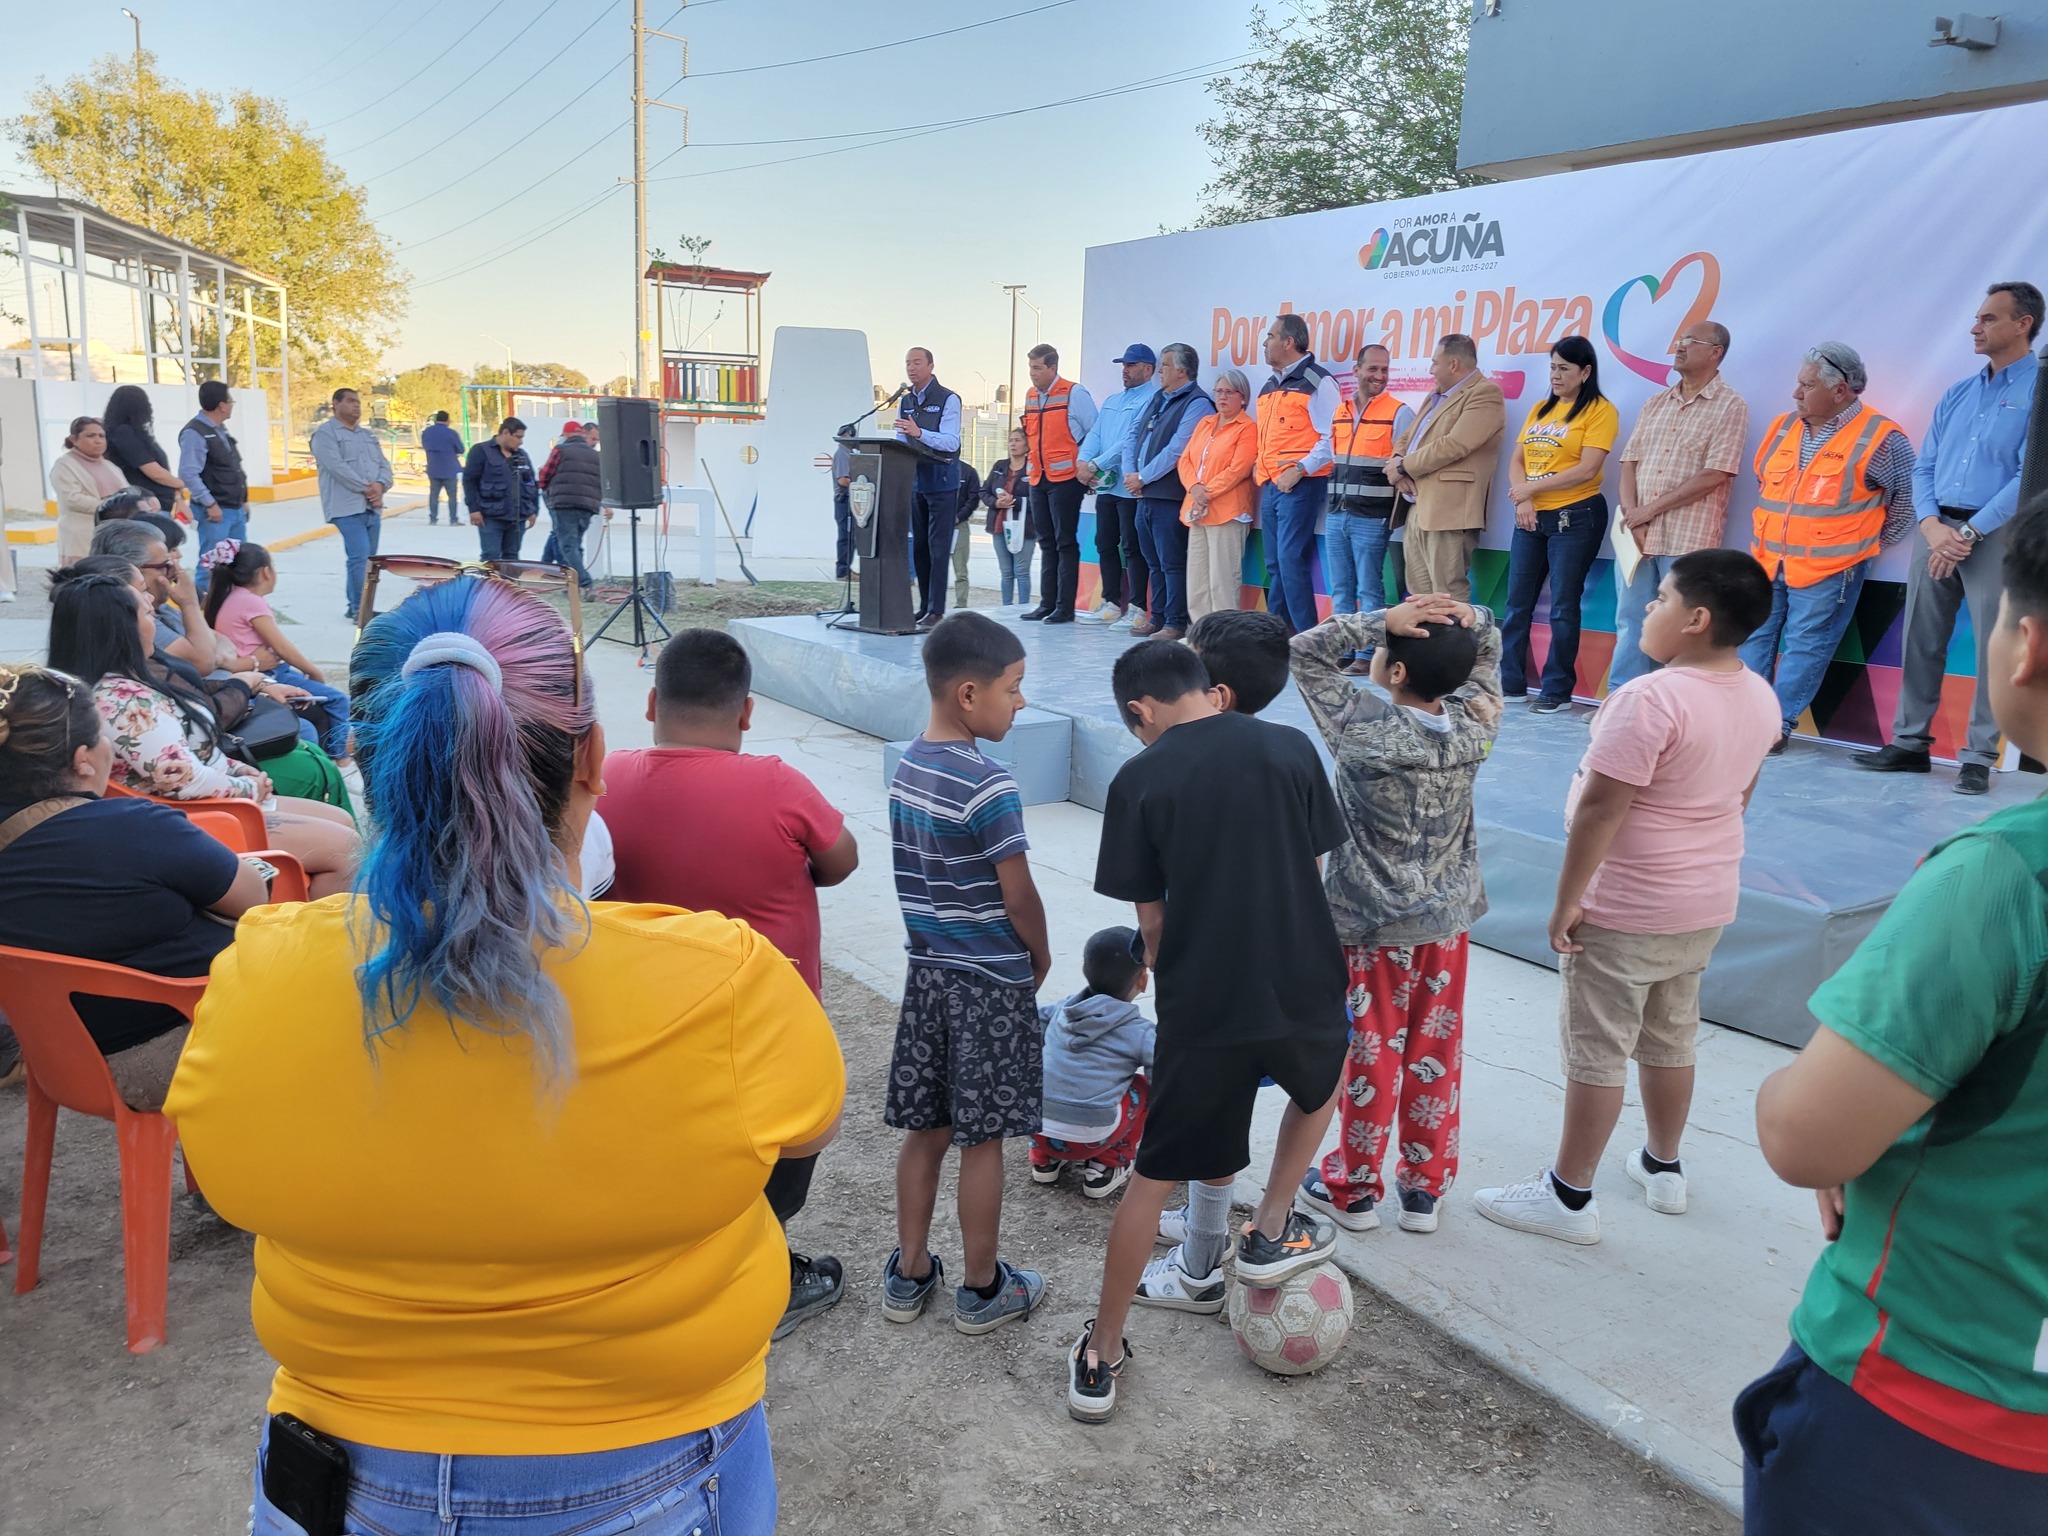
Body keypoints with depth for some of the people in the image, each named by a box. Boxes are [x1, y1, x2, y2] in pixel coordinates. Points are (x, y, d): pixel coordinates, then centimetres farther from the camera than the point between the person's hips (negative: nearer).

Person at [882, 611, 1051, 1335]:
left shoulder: (907, 767, 3)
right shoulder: (990, 787, -21)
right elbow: (1018, 895, -15)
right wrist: (1042, 957, 2)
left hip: (928, 969, 7)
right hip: (991, 982, -7)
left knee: (926, 1129, 16)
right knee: (982, 1139, 6)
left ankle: (909, 1275, 27)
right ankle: (982, 1288, 21)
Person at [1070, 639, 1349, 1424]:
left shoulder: (1139, 780, -7)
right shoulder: (1291, 748, 0)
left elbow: (1152, 922, -4)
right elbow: (1314, 870, 7)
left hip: (1200, 1005, -1)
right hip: (1302, 987, 2)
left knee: (1156, 1173, 13)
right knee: (1319, 1085, 36)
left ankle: (1101, 1358, 21)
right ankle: (1270, 1235, 37)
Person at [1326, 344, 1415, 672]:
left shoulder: (1399, 413, -4)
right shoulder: (1340, 412, 13)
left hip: (1371, 518, -6)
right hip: (1336, 515, 6)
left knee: (1369, 590, -3)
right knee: (1341, 589, 10)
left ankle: (1367, 655, 3)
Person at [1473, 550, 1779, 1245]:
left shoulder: (1651, 699, -25)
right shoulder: (1760, 698, 2)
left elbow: (1600, 808, -25)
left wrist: (1566, 900, -17)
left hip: (1623, 911, -8)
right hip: (1707, 904, 8)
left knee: (1596, 1054, 3)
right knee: (1670, 1040, 22)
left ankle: (1569, 1196, 14)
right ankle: (1662, 1167, 38)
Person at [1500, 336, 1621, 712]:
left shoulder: (1600, 411, -6)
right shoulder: (1540, 409, 13)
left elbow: (1587, 469, -16)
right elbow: (1516, 460, 10)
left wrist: (1531, 487, -12)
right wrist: (1522, 500, -8)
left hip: (1575, 517, -6)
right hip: (1530, 517, 6)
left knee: (1563, 607, -2)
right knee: (1517, 603, 8)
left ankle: (1558, 691, 6)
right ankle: (1510, 682, 16)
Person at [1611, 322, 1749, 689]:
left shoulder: (1730, 407, -4)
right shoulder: (1655, 404, 15)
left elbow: (1713, 475, -12)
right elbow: (1629, 461, 10)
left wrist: (1650, 510, -12)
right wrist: (1631, 515, -6)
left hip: (1687, 539, -6)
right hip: (1637, 534, 6)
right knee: (1629, 622, 9)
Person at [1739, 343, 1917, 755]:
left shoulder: (1880, 439, -8)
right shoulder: (1783, 427, 8)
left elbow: (1908, 498, -1)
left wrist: (1866, 546, 2)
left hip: (1827, 570, -6)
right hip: (1766, 561, 6)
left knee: (1805, 648, -2)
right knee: (1753, 637, 6)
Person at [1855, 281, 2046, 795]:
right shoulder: (1958, 393, 15)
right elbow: (1923, 467, 11)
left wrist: (1969, 532, -16)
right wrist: (1932, 526, -6)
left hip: (1996, 535, -5)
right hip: (1937, 530, 6)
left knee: (1993, 649, -2)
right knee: (1920, 641, 8)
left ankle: (1978, 758, 4)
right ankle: (1910, 743, 17)